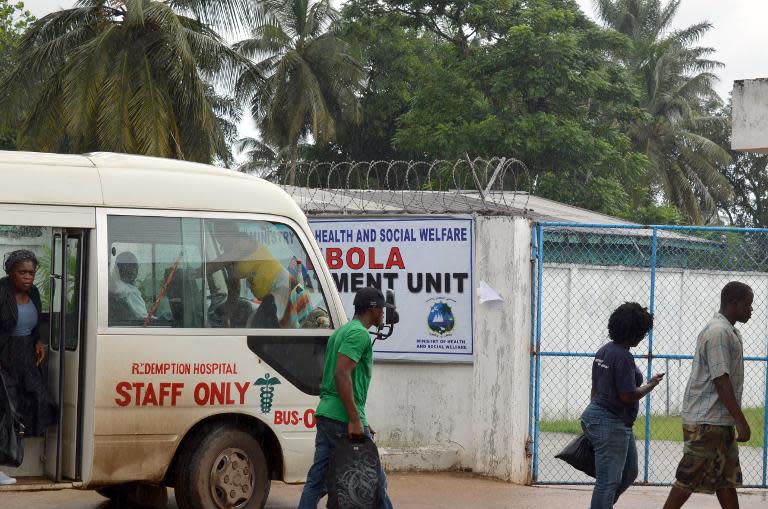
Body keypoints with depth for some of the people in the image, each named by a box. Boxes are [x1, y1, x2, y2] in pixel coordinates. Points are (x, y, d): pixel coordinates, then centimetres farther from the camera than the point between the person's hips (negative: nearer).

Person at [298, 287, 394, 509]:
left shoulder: (341, 331, 21)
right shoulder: (359, 333, -11)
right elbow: (341, 374, -22)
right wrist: (355, 420, -24)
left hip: (325, 415, 10)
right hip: (343, 418, -10)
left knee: (317, 480, 5)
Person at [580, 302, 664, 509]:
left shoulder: (604, 351, 10)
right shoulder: (623, 357, -20)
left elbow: (595, 388, 17)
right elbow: (628, 396, -22)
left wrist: (595, 415, 25)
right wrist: (651, 385, -6)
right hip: (612, 424, -10)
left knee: (629, 472, 19)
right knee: (609, 480, -4)